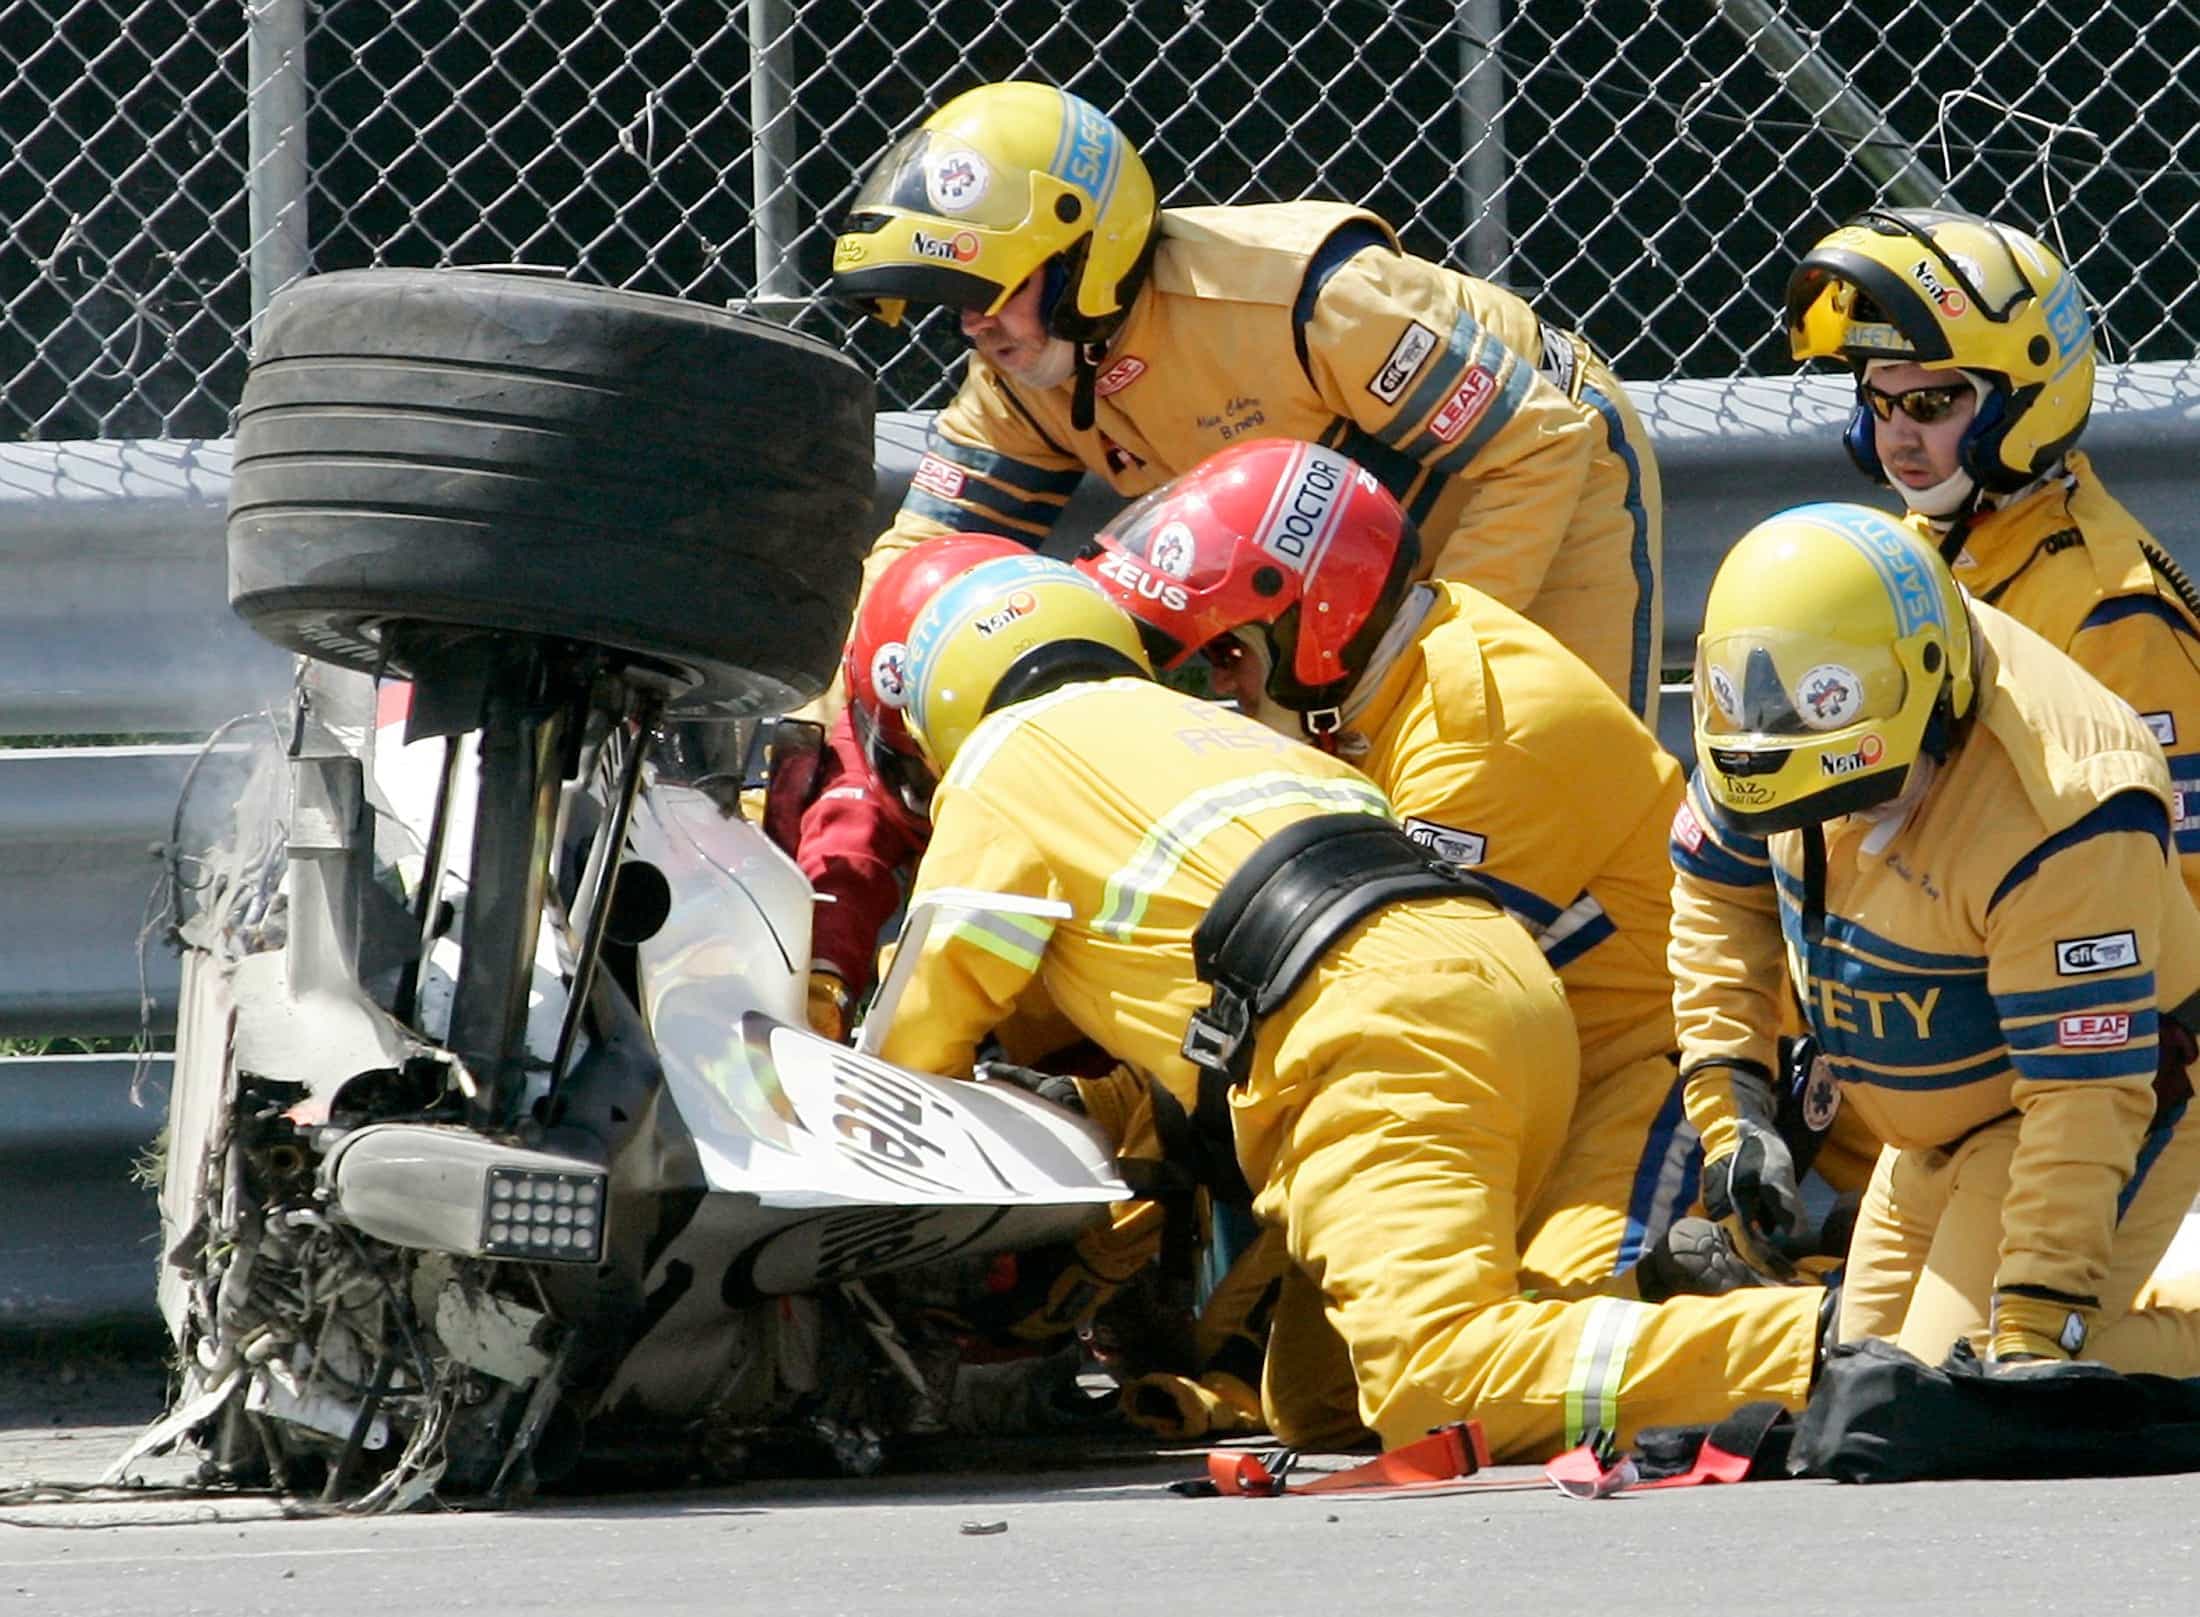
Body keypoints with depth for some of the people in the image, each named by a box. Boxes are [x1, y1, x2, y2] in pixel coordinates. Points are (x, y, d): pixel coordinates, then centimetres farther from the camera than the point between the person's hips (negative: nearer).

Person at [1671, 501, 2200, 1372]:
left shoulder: (2062, 823, -35)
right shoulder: (1802, 701, -14)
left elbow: (2082, 1094, -34)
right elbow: (1717, 890, 4)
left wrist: (2034, 1332, -37)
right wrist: (1729, 1104, -4)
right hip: (1932, 1137, 8)